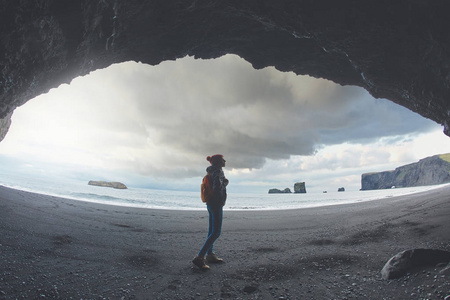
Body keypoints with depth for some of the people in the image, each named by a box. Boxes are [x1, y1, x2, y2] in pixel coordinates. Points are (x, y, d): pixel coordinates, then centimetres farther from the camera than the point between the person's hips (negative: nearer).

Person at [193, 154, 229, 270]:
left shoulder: (213, 171, 15)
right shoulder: (218, 171, -15)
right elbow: (217, 187, -27)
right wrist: (225, 183, -11)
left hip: (211, 204, 10)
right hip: (216, 205, -10)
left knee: (212, 231, 16)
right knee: (216, 232, -8)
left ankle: (210, 255, 25)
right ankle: (199, 257, -11)